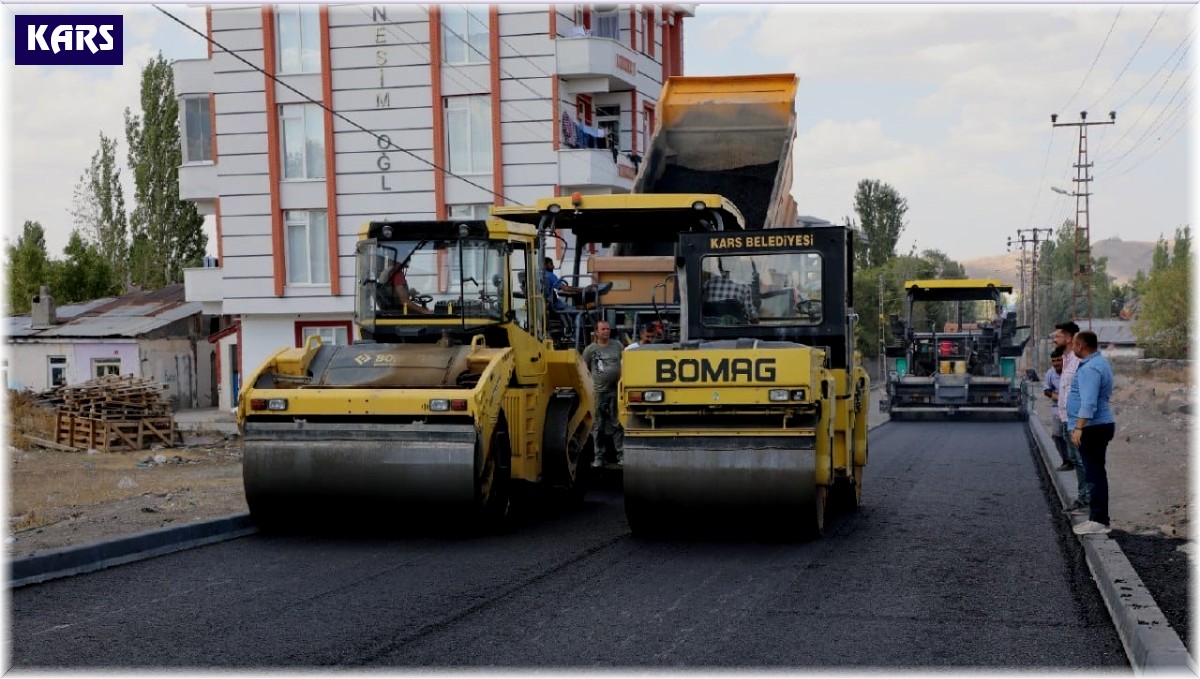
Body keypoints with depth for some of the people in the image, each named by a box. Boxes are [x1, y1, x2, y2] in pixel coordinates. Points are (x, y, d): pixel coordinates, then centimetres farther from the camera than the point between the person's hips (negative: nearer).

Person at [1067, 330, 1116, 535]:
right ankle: (1097, 516, 20)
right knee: (1095, 473, 15)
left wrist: (1079, 428, -28)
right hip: (1100, 426, 11)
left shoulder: (1090, 368, -18)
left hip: (1092, 427, -11)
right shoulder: (1100, 362, 16)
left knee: (1095, 474, -9)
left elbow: (1088, 402, -27)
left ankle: (1099, 520, -8)